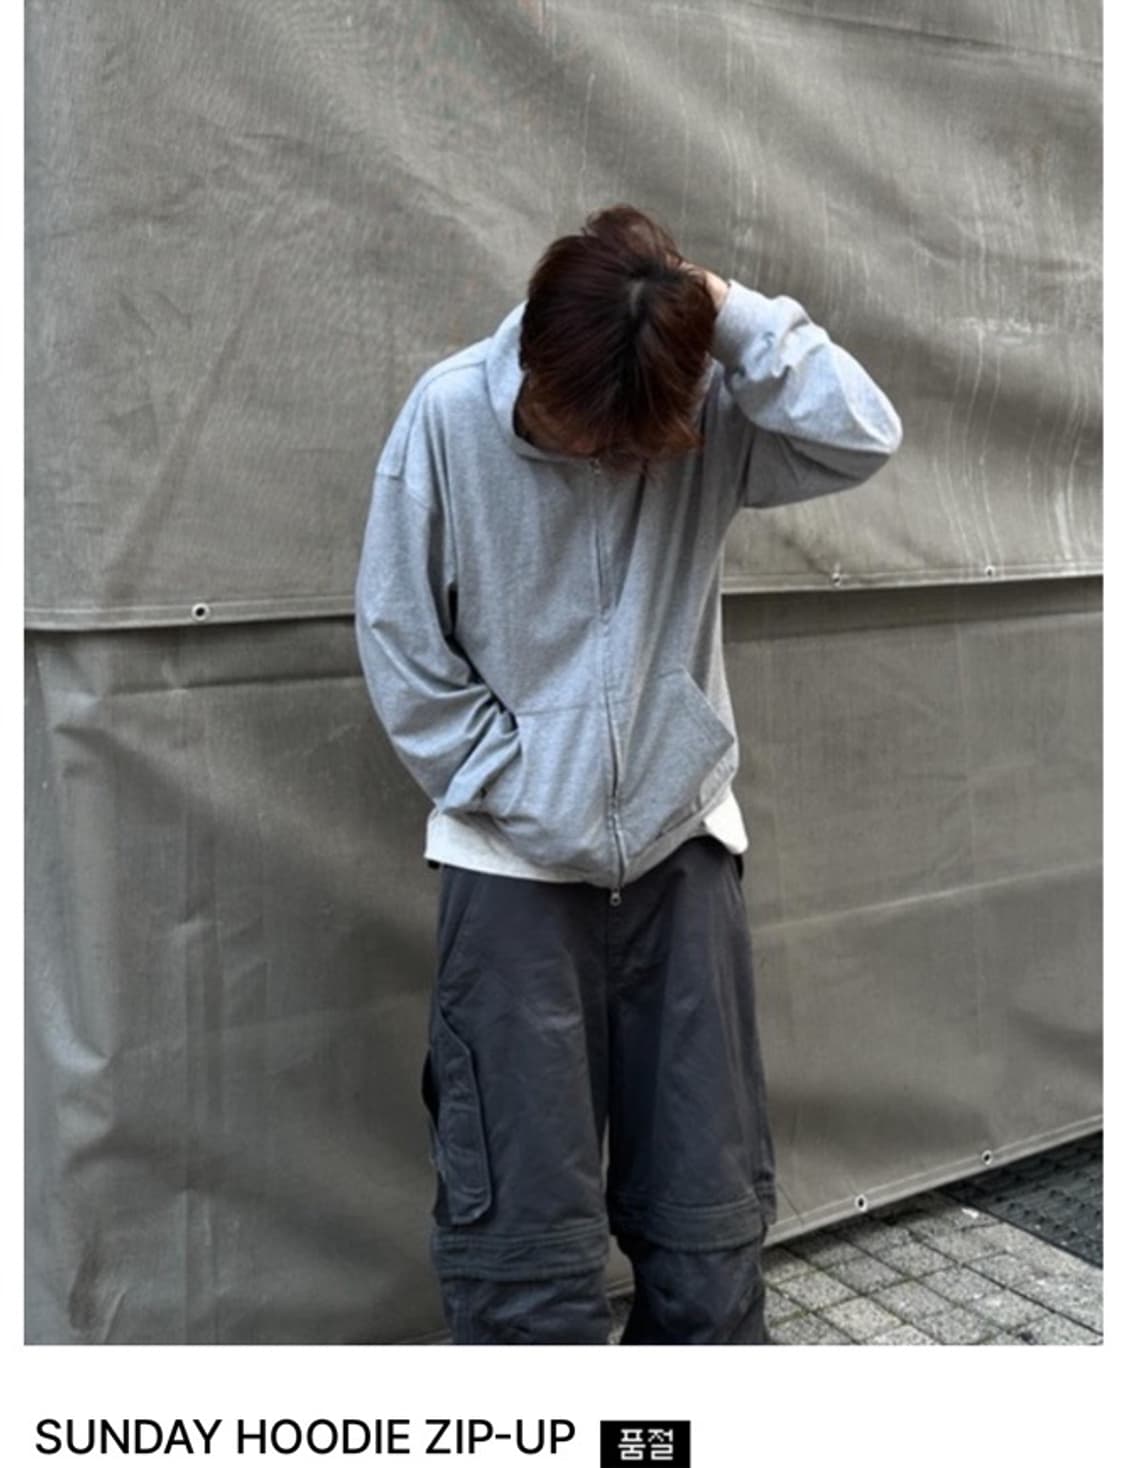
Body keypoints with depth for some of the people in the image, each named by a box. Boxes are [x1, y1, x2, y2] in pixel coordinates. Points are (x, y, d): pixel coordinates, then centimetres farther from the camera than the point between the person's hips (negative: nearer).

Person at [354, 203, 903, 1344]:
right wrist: (526, 796, -9)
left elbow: (861, 438, -20)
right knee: (525, 1228, 4)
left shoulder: (706, 416, -6)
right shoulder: (451, 415, -11)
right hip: (513, 865, -2)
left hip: (681, 846, 2)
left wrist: (730, 313, -20)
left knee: (712, 1212, 13)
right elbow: (401, 645, -7)